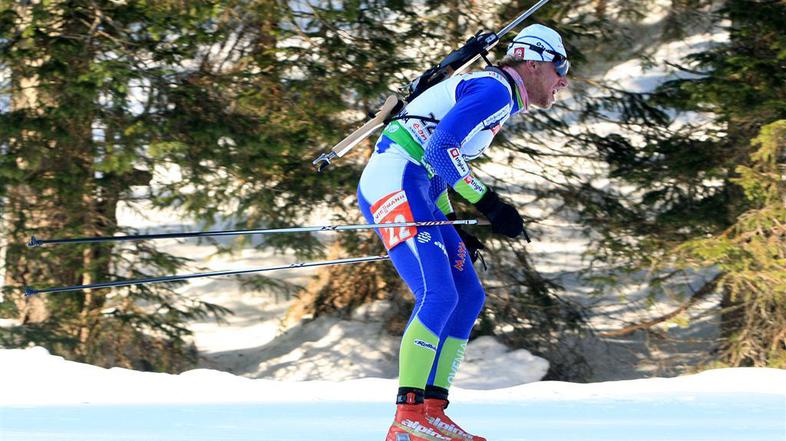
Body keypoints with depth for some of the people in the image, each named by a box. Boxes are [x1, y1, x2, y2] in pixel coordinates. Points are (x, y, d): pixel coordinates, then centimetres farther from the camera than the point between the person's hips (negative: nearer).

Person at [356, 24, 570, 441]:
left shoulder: (492, 93, 23)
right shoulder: (495, 89, -9)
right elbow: (442, 148, -22)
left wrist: (457, 228, 22)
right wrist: (489, 204, -22)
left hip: (416, 190, 11)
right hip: (395, 183, -11)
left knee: (468, 297, 7)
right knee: (439, 296, -20)